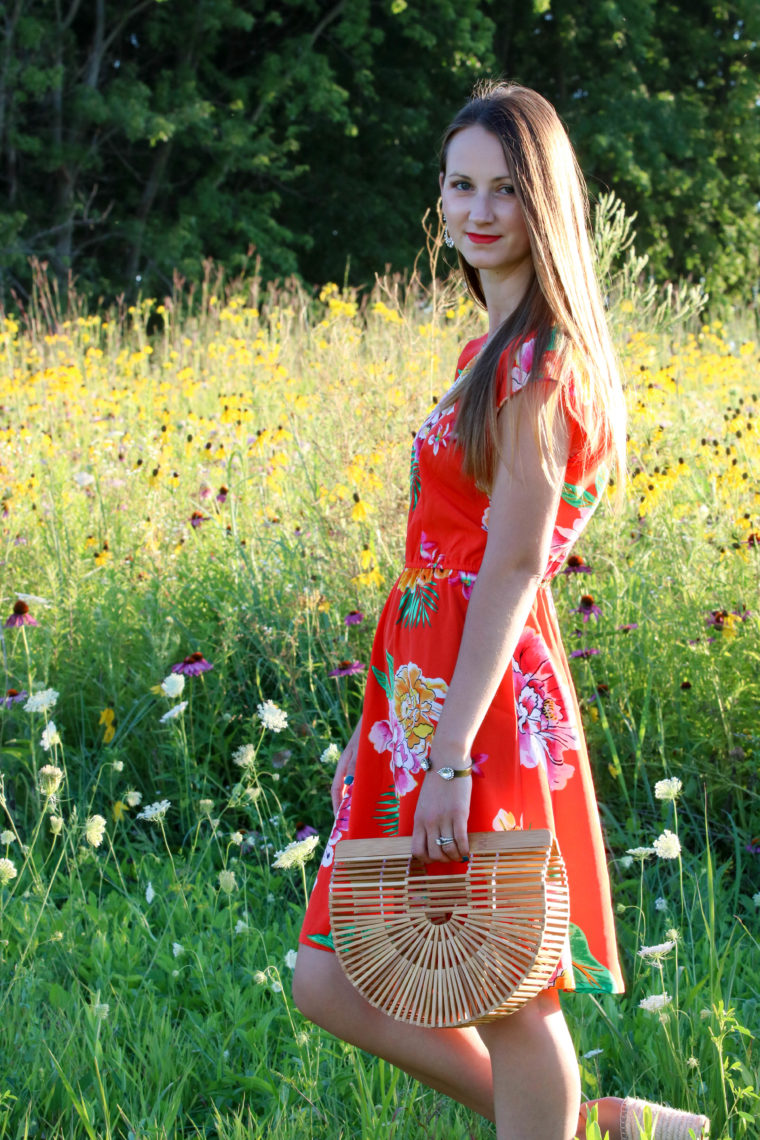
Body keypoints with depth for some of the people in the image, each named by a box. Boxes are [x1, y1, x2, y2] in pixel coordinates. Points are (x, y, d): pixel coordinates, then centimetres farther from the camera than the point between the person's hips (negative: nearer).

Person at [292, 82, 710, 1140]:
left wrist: (451, 756, -21)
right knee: (331, 984, 12)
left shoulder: (538, 356, -14)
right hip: (427, 684, 10)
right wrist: (419, 735, 18)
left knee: (507, 1001, 2)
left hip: (485, 696, -10)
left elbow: (514, 564, -19)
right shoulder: (498, 347, 14)